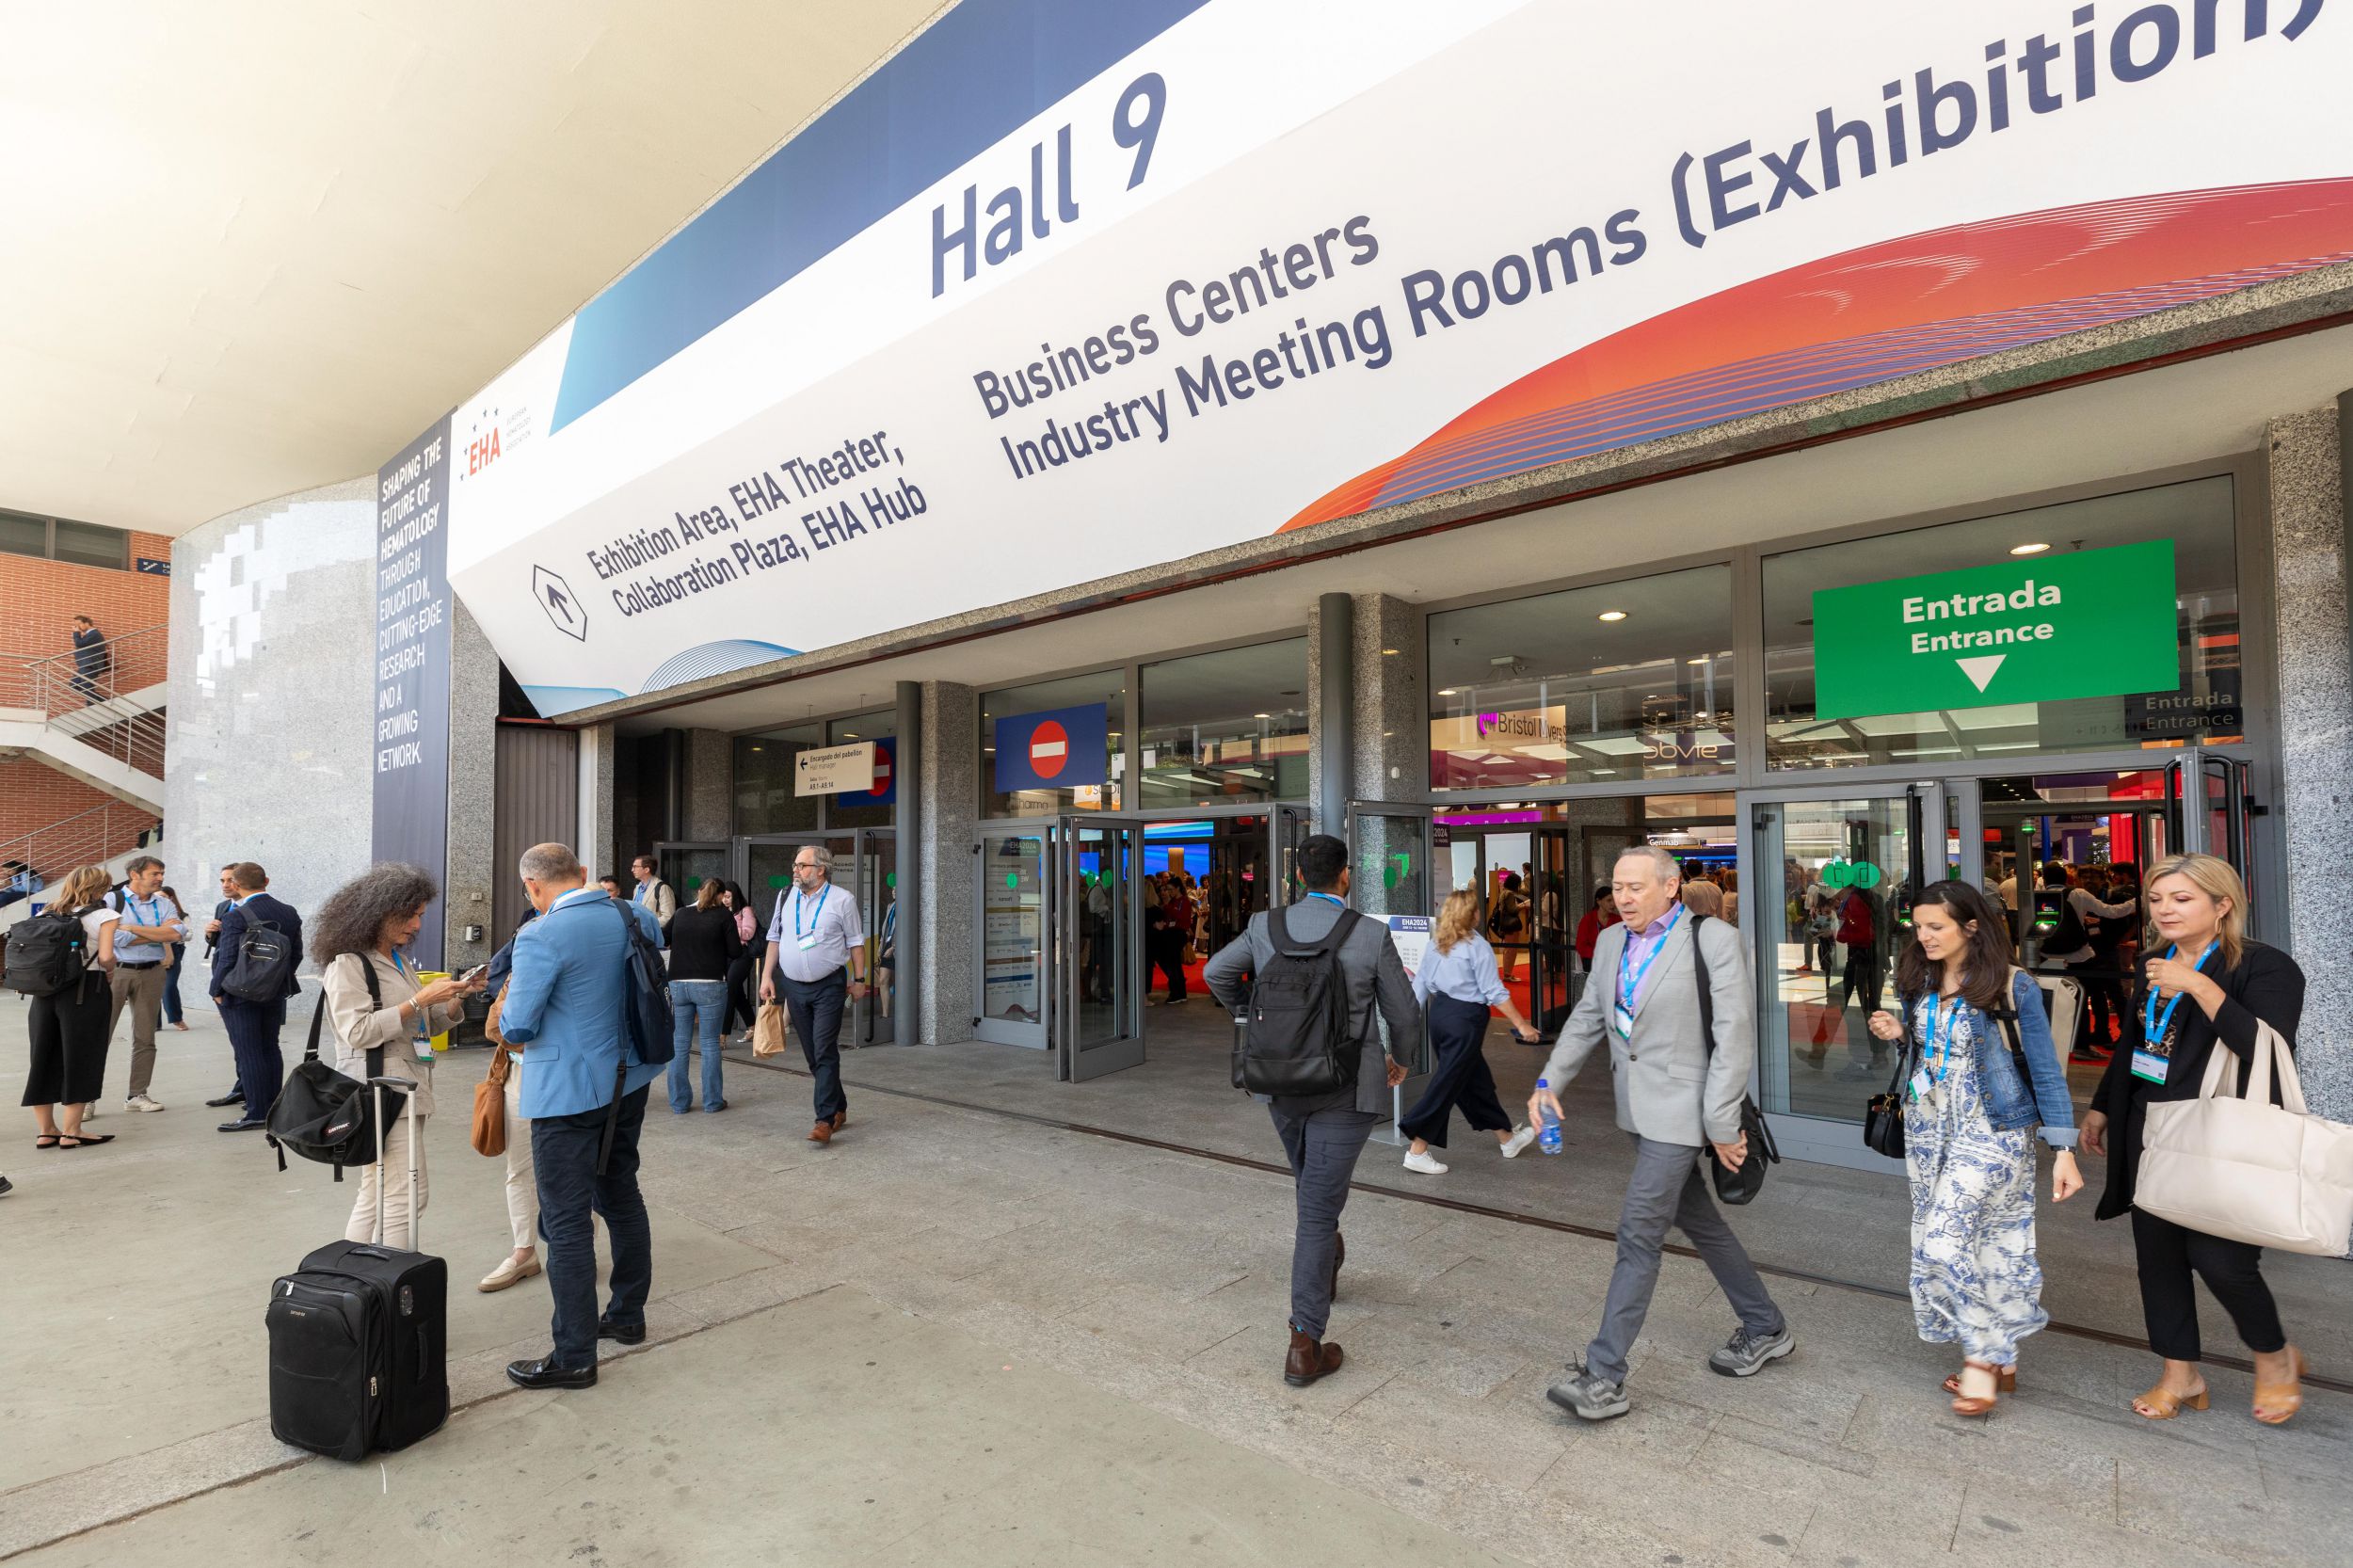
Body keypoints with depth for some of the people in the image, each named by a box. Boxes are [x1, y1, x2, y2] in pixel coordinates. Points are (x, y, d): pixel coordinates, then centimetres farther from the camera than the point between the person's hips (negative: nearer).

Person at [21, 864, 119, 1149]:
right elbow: (106, 957, -15)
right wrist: (110, 969, 5)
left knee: (45, 1058, 13)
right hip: (85, 991, -6)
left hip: (46, 989, 6)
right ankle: (71, 1132, 7)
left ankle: (47, 1131, 19)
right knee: (79, 1060, 3)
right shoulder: (104, 915, -6)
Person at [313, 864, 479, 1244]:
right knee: (410, 1194, -10)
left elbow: (428, 1026, 21)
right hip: (379, 1092, -9)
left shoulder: (400, 960, 17)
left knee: (374, 1198, 13)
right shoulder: (348, 964, -8)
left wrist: (458, 996, 4)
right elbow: (358, 1031, -17)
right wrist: (419, 1000, -19)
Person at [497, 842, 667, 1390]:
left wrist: (506, 1009, 7)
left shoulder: (540, 937, -20)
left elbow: (516, 1029, -15)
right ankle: (628, 1315, 36)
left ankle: (574, 1357, 13)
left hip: (567, 1092, -7)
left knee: (566, 1223, 3)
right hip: (627, 1080, 7)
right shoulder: (637, 918, -1)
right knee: (621, 1196, 21)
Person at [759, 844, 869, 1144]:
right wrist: (767, 976, 7)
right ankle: (838, 1108, 25)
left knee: (825, 1052, -11)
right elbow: (775, 938, 12)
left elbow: (855, 941, 0)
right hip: (793, 986, 5)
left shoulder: (842, 900, -7)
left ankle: (825, 1120, -8)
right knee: (812, 1054, 11)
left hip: (829, 985, -5)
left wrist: (859, 979, 0)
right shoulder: (786, 898, 5)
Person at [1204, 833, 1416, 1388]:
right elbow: (1406, 1018, -3)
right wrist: (1399, 1059, 17)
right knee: (1318, 1207, 1)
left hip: (1281, 1084, 4)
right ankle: (1305, 1345, 5)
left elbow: (1216, 973, 12)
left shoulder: (1265, 927, -4)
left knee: (1312, 1184, 29)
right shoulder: (1372, 936, -13)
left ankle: (1325, 1263, 51)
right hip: (1345, 1091, -4)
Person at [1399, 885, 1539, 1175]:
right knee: (1446, 1084, -2)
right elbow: (1495, 992, -13)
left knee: (1476, 1080, 19)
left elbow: (1421, 982, 8)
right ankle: (1417, 1152, -1)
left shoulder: (1436, 943, 7)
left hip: (1439, 1011, 8)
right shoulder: (1477, 946, -12)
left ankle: (1507, 1139, 36)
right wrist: (1522, 1025, -8)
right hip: (1465, 1019, -8)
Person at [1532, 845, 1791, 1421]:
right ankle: (1766, 1329, 40)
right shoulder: (1611, 942, 8)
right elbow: (1587, 1017, 13)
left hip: (1678, 1110, -7)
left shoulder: (1715, 940, -13)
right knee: (1698, 1221, 20)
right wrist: (1550, 1080, 5)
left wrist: (1721, 1124, -16)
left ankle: (1604, 1377, -1)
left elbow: (1735, 1036, -15)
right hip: (1638, 1110, 7)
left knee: (1638, 1234, -8)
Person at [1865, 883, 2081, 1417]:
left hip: (1990, 1131, -6)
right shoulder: (1917, 981, 4)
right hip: (1927, 1127, 6)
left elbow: (2045, 1069, -10)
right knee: (1962, 1241, 10)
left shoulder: (2011, 986, -13)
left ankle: (1983, 1356, 8)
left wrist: (2064, 1150, -13)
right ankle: (1999, 1357, 25)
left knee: (1945, 1242, -11)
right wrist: (1898, 1035, -6)